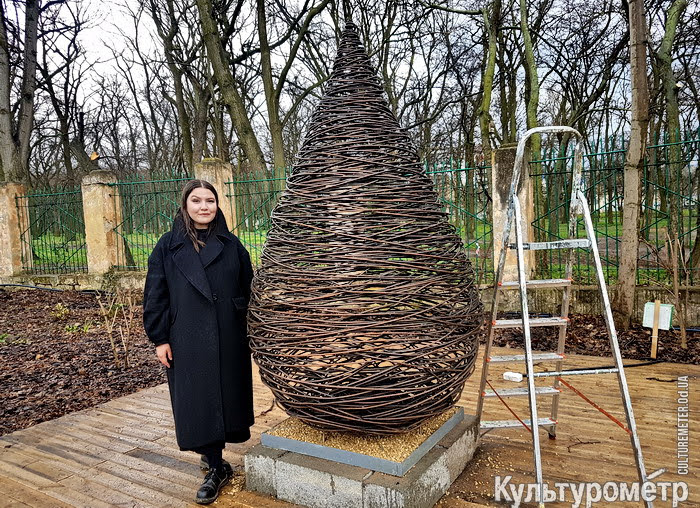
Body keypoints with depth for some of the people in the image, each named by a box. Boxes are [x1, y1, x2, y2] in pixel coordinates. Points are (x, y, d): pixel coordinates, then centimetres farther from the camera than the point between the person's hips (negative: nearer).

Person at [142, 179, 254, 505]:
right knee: (199, 401, 2)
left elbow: (248, 290, 7)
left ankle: (212, 452, 34)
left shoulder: (232, 245, 4)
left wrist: (249, 331, 3)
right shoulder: (168, 246, 0)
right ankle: (217, 468, 16)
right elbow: (155, 295, 0)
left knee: (226, 393, 10)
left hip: (229, 340, 2)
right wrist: (159, 339, -4)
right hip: (187, 341, -1)